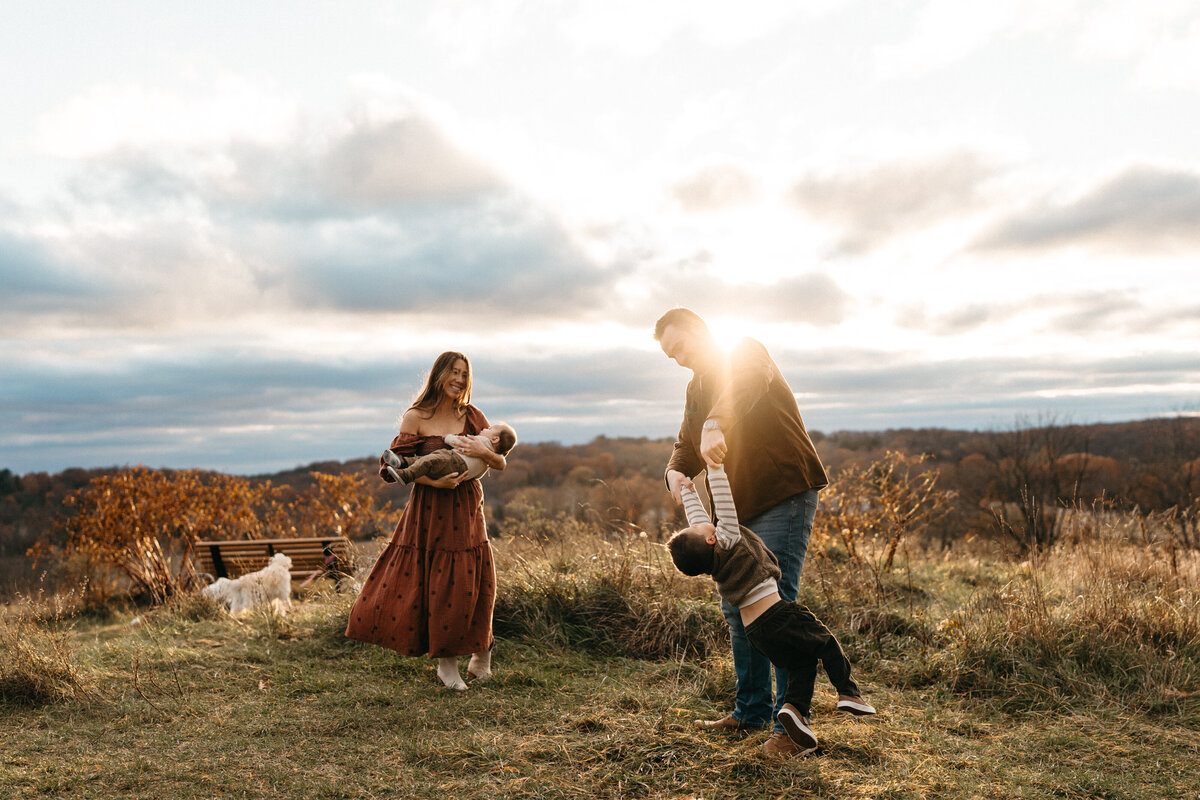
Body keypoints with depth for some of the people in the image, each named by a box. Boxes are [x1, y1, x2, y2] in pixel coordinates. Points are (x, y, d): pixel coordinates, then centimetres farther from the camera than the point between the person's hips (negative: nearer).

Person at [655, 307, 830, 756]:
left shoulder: (746, 352, -7)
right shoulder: (696, 389, 18)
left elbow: (744, 382, -30)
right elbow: (687, 444, 14)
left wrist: (715, 423, -49)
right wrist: (676, 472, -10)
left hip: (785, 496, -9)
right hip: (739, 508, 9)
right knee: (736, 609, 11)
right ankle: (752, 710, 24)